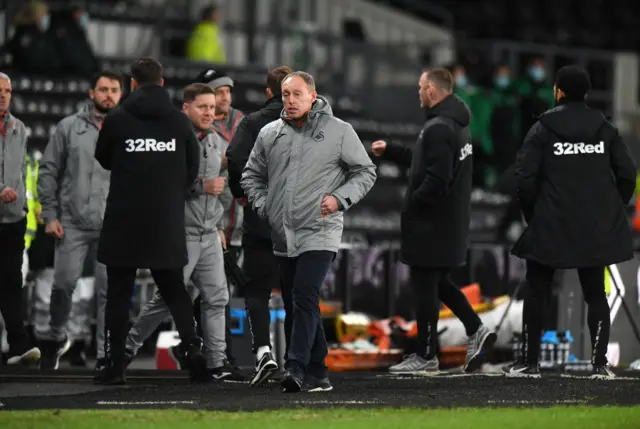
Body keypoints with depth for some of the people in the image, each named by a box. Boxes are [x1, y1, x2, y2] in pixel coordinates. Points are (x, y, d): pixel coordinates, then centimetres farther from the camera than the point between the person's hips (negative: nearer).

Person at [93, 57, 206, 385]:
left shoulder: (116, 120, -6)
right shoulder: (180, 121, 0)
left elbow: (104, 160, 10)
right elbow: (193, 169, 6)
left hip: (124, 222, -2)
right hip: (168, 223, 2)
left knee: (119, 293, 5)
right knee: (174, 290, 14)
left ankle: (115, 365, 1)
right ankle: (194, 348, -4)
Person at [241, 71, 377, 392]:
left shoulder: (338, 131, 0)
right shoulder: (269, 134, 11)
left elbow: (365, 172, 5)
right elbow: (251, 176, 22)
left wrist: (339, 198, -8)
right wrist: (263, 206, 7)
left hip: (319, 233, -5)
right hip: (283, 235, 5)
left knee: (305, 297, -21)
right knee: (294, 304, 8)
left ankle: (296, 367, -27)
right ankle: (317, 374, 16)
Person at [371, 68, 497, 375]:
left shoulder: (438, 129, -21)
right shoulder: (456, 124, 12)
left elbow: (436, 178, -27)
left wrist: (412, 205, -15)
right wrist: (389, 151, 28)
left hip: (432, 223, -10)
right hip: (452, 221, 10)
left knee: (425, 288, 0)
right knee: (440, 283, 19)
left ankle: (426, 356, 6)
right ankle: (476, 330, 8)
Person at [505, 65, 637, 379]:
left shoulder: (543, 130, -6)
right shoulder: (605, 129, 4)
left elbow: (524, 177, -12)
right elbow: (627, 173, 1)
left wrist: (533, 215, 1)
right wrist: (612, 209, 11)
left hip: (551, 225, -3)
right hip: (597, 229, 3)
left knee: (537, 292, 8)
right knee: (595, 294, 10)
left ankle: (529, 362, 10)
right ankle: (599, 363, 1)